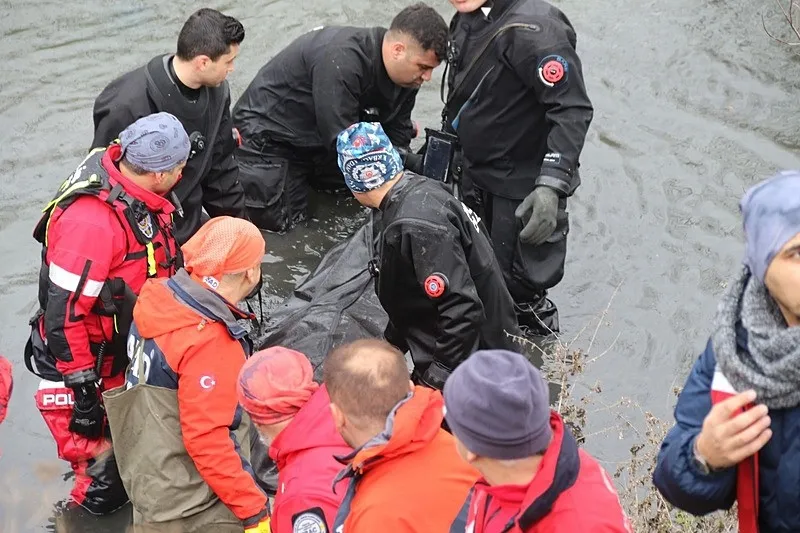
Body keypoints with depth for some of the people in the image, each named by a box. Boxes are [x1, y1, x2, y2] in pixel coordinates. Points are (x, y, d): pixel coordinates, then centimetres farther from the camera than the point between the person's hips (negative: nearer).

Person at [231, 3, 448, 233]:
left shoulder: (406, 76, -10)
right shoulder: (342, 60, -35)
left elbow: (396, 141, -2)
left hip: (320, 140, 8)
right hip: (268, 133, -8)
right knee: (278, 223, -12)